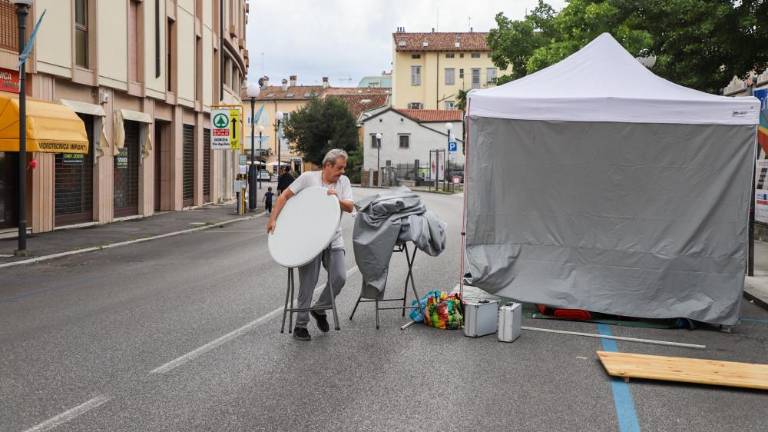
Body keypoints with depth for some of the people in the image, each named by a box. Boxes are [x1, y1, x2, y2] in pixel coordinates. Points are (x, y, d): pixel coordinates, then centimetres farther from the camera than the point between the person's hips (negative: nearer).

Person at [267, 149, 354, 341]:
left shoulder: (343, 182, 5)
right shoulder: (308, 178, -4)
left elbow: (350, 207, -2)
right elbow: (285, 196, -2)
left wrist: (337, 200, -21)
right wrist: (273, 219, -8)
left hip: (333, 239, 3)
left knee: (339, 277, -8)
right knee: (308, 283, -1)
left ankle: (320, 309, 19)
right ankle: (300, 325, 11)